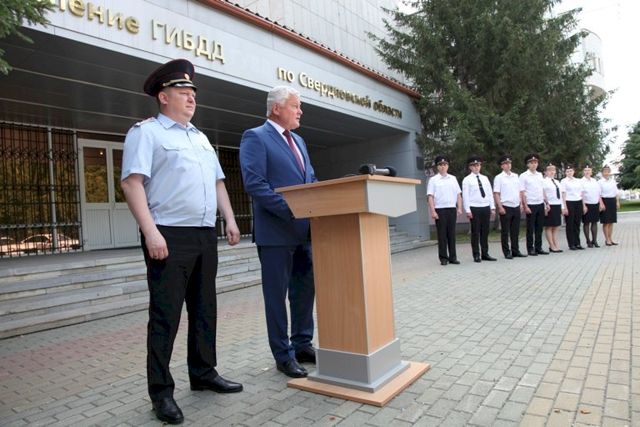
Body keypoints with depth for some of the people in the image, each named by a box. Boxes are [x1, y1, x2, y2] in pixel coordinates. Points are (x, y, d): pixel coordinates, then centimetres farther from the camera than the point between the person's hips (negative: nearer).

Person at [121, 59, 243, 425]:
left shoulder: (201, 137, 21)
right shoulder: (146, 132, -1)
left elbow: (218, 182, 22)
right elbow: (133, 182, -11)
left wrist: (230, 220, 12)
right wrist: (150, 231, -21)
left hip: (206, 235, 7)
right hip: (169, 236, -7)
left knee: (204, 309, 13)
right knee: (166, 315, -1)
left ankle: (204, 374, 28)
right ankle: (162, 391, 12)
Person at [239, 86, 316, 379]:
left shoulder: (298, 141, 19)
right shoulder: (255, 137, -6)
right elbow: (254, 184, -17)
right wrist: (292, 210, -21)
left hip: (305, 229, 8)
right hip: (276, 231, -7)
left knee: (305, 290, 14)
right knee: (277, 295, 4)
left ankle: (302, 345, 29)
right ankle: (284, 355, 17)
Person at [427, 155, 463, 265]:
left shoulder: (453, 179, 12)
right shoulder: (433, 180, 1)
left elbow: (458, 195, 13)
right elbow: (430, 197, -4)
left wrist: (459, 208, 3)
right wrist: (433, 211, -12)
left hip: (452, 209, 3)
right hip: (440, 210, -3)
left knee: (452, 234, 6)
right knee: (442, 234, 1)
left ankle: (453, 257, 14)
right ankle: (443, 258, 9)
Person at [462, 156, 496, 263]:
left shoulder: (485, 178, 14)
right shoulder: (467, 180, -2)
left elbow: (490, 193, 13)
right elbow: (465, 196, -7)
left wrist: (492, 207, 7)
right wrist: (468, 210, -13)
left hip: (486, 208, 5)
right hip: (474, 209, -5)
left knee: (485, 232, 9)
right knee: (475, 232, -1)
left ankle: (485, 254, 18)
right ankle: (476, 255, 7)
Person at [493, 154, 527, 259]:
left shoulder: (515, 176, 13)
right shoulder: (499, 177, -5)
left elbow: (519, 191, 16)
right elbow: (496, 194, -9)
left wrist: (521, 203, 9)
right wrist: (500, 207, -15)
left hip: (516, 207, 5)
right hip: (506, 207, -5)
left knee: (515, 231, 11)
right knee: (505, 231, 2)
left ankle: (515, 251, 21)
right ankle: (507, 252, 10)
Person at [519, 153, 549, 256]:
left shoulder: (540, 175, 12)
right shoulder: (523, 176, -5)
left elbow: (543, 190, 16)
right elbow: (522, 192, -9)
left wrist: (546, 203, 12)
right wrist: (525, 206, -14)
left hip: (540, 204, 5)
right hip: (531, 205, -5)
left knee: (539, 228, 10)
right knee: (530, 228, 2)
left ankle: (538, 248, 19)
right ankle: (530, 249, 10)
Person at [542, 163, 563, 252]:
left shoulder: (557, 182, 16)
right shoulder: (544, 181, -7)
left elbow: (560, 195, 18)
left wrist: (562, 207, 13)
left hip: (558, 205, 8)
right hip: (550, 206, -7)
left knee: (556, 227, 10)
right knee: (549, 227, 0)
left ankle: (556, 245, 15)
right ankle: (552, 246, 5)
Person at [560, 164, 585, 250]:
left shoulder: (578, 181, 13)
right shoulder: (564, 181, 0)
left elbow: (581, 194, 15)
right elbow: (563, 195, -5)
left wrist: (584, 205, 12)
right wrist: (565, 207, -11)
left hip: (578, 203, 4)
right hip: (569, 203, -4)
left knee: (577, 224, 7)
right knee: (570, 224, 0)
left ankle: (577, 243, 14)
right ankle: (571, 245, 5)